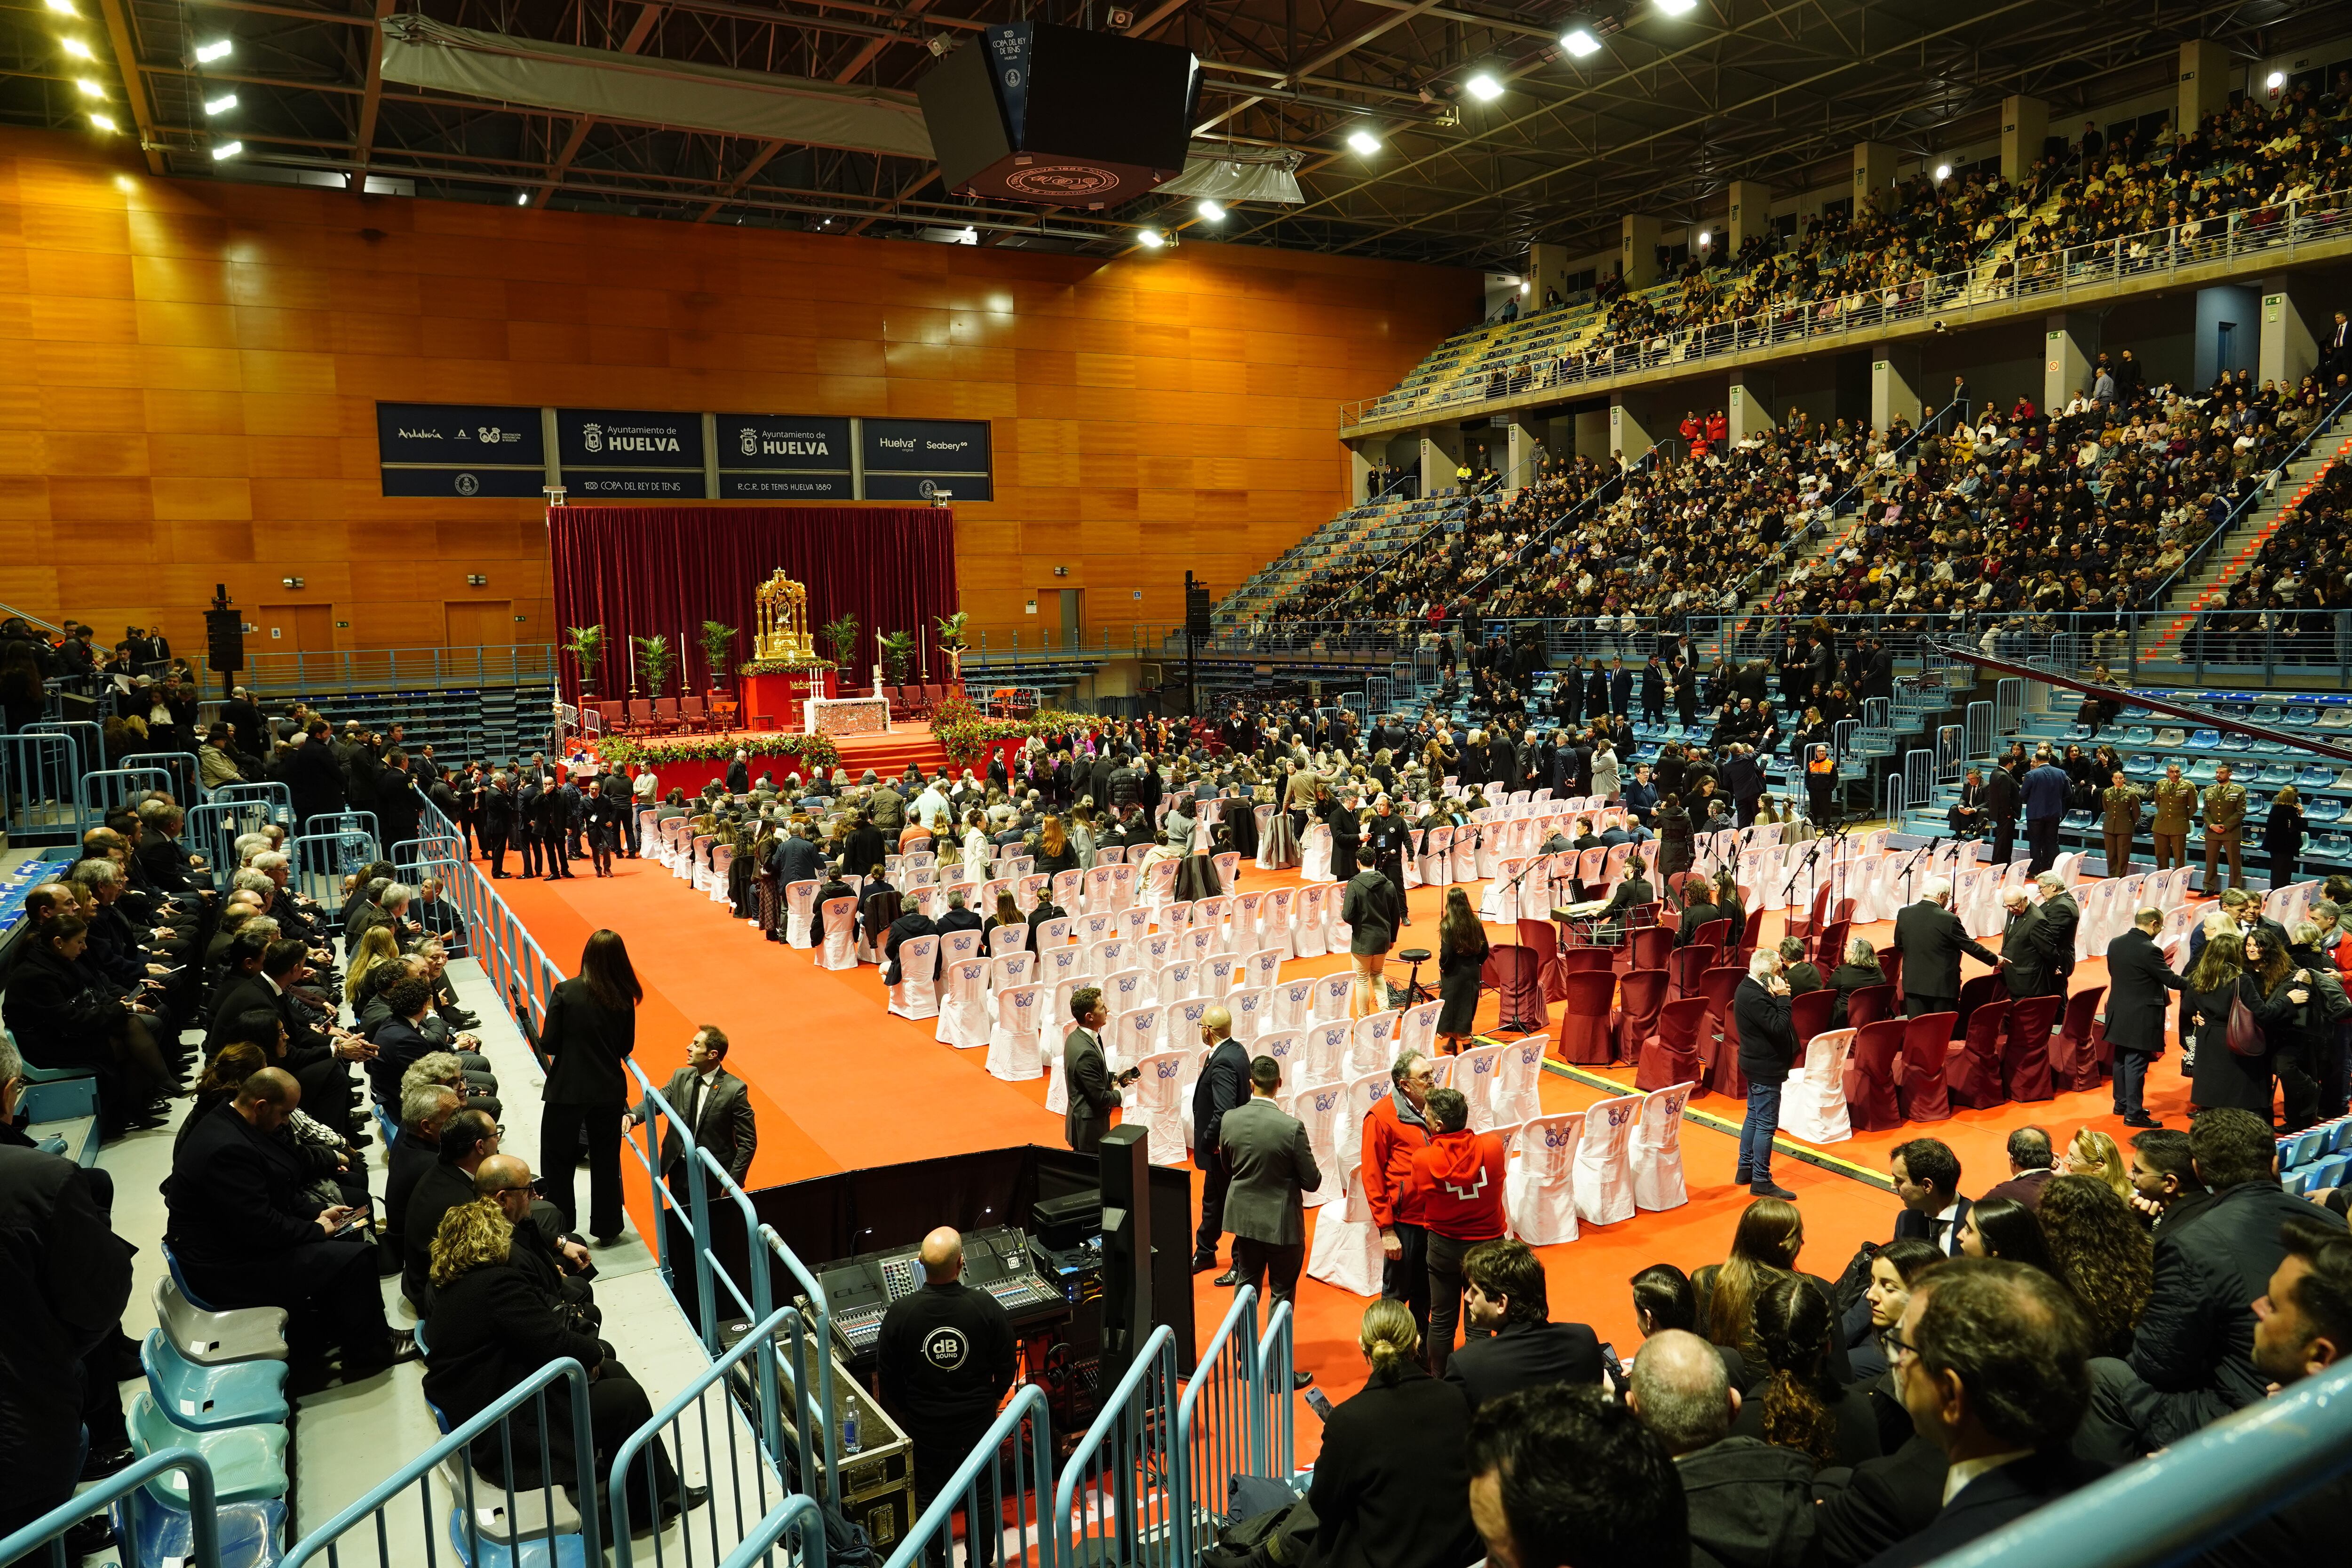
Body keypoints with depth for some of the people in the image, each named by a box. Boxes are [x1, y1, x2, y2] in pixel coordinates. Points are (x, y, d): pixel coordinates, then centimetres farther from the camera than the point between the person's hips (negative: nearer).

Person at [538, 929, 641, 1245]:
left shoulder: (566, 992, -16)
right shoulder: (625, 998, -7)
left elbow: (548, 1045, -12)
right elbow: (627, 1047, 2)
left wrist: (573, 1044, 8)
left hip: (567, 1090, -3)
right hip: (610, 1091, 3)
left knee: (558, 1160, 15)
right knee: (606, 1160, 17)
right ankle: (606, 1229, 26)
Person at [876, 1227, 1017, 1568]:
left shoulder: (900, 1312, -20)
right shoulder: (987, 1307, -21)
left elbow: (888, 1376, -7)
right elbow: (1005, 1369, -8)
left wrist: (906, 1411, 11)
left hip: (925, 1427, 0)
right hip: (978, 1422, 0)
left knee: (929, 1498, 21)